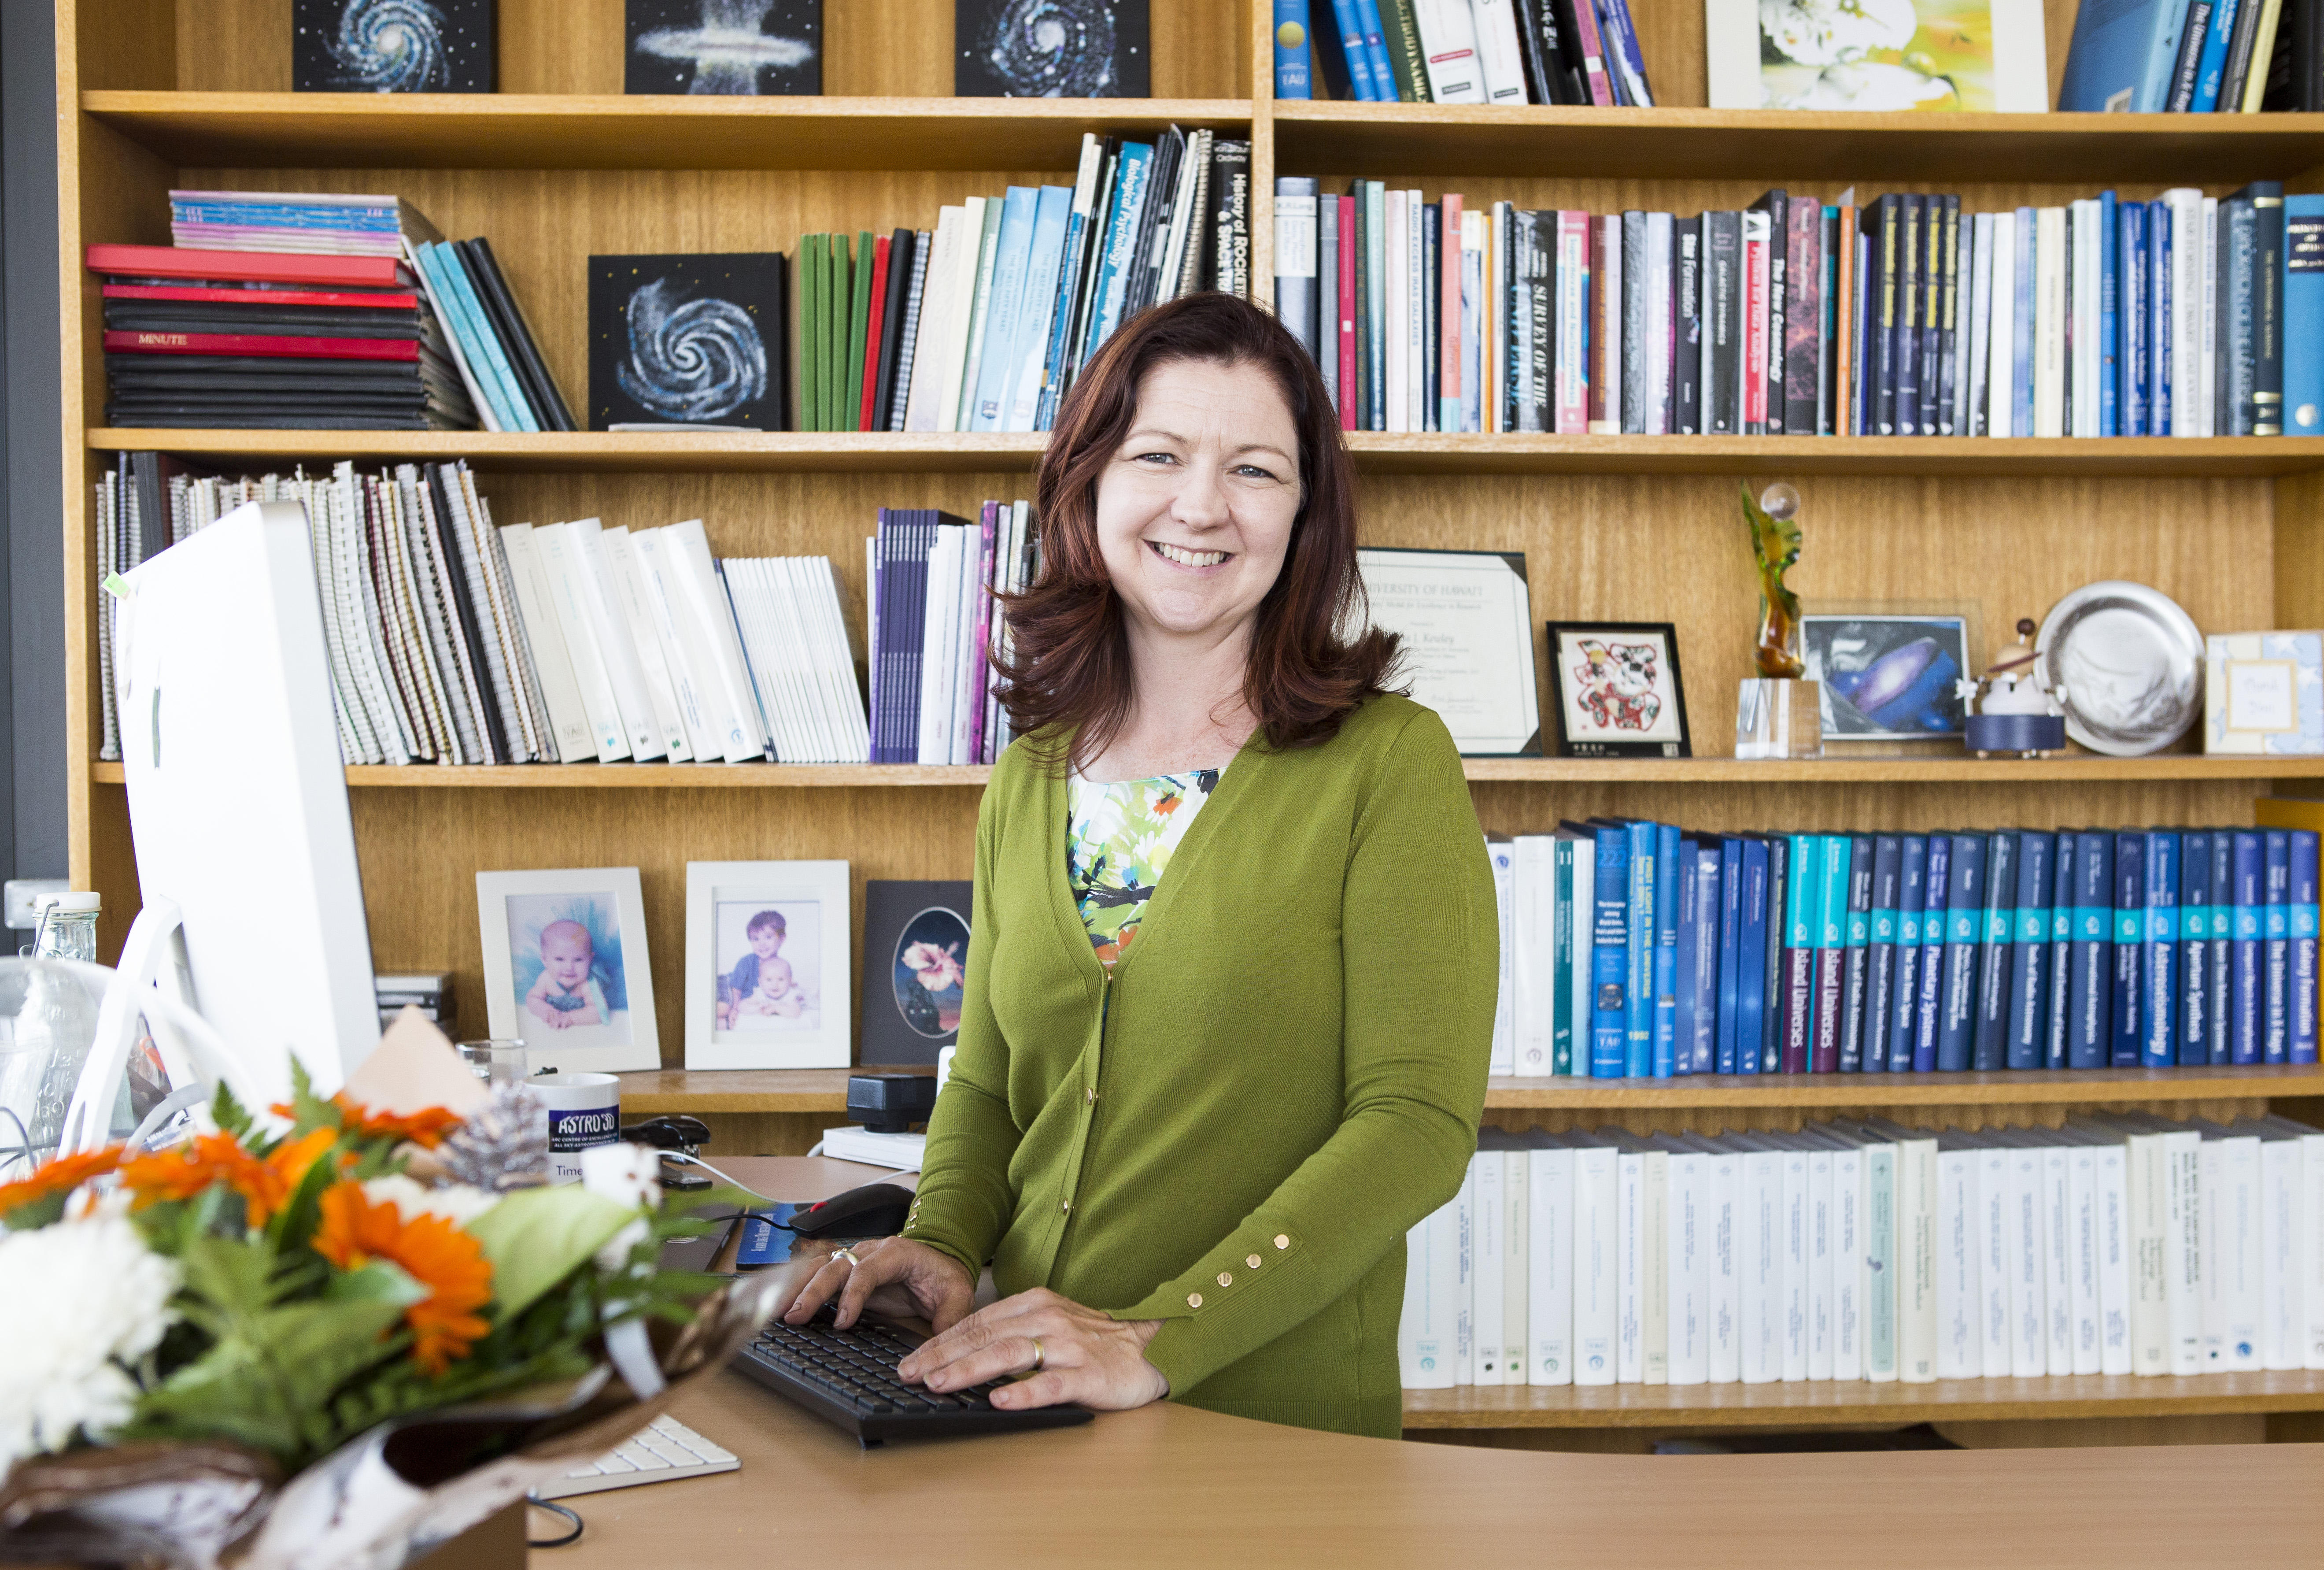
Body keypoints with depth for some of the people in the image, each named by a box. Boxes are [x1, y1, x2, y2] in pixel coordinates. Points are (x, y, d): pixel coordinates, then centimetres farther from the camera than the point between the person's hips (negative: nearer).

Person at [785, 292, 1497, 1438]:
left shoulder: (1390, 763, -4)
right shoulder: (1027, 784, 11)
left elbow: (1417, 1123, -10)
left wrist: (1160, 1339, -18)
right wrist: (940, 1241, -1)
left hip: (1281, 1433, -4)